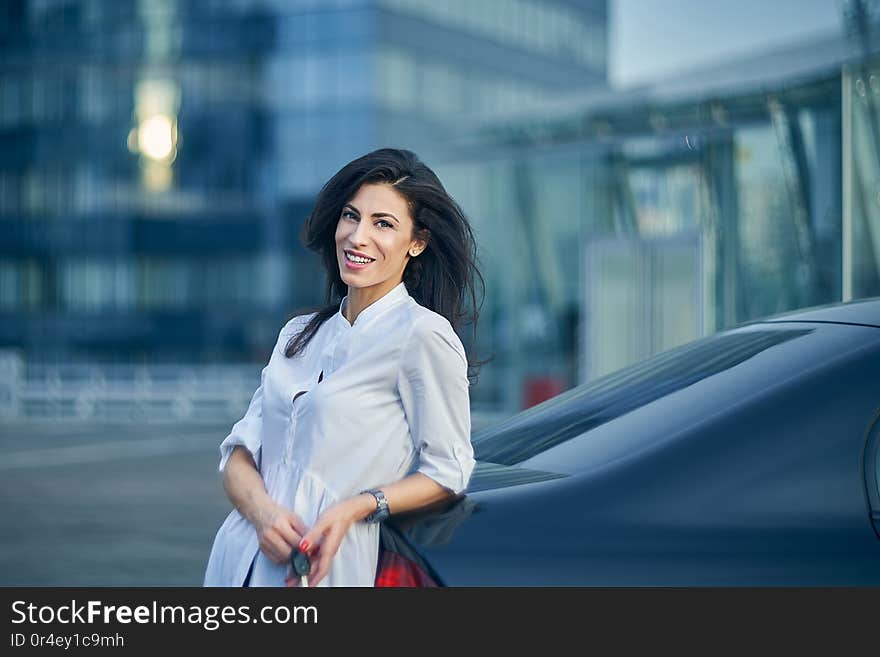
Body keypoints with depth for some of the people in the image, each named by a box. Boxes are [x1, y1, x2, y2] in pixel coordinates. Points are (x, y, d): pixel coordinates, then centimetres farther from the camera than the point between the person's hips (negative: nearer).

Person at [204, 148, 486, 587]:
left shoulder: (423, 335, -7)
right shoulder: (298, 334, 14)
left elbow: (447, 470, -6)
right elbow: (239, 453, 8)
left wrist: (356, 507, -19)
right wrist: (263, 511, -12)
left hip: (326, 567, -5)